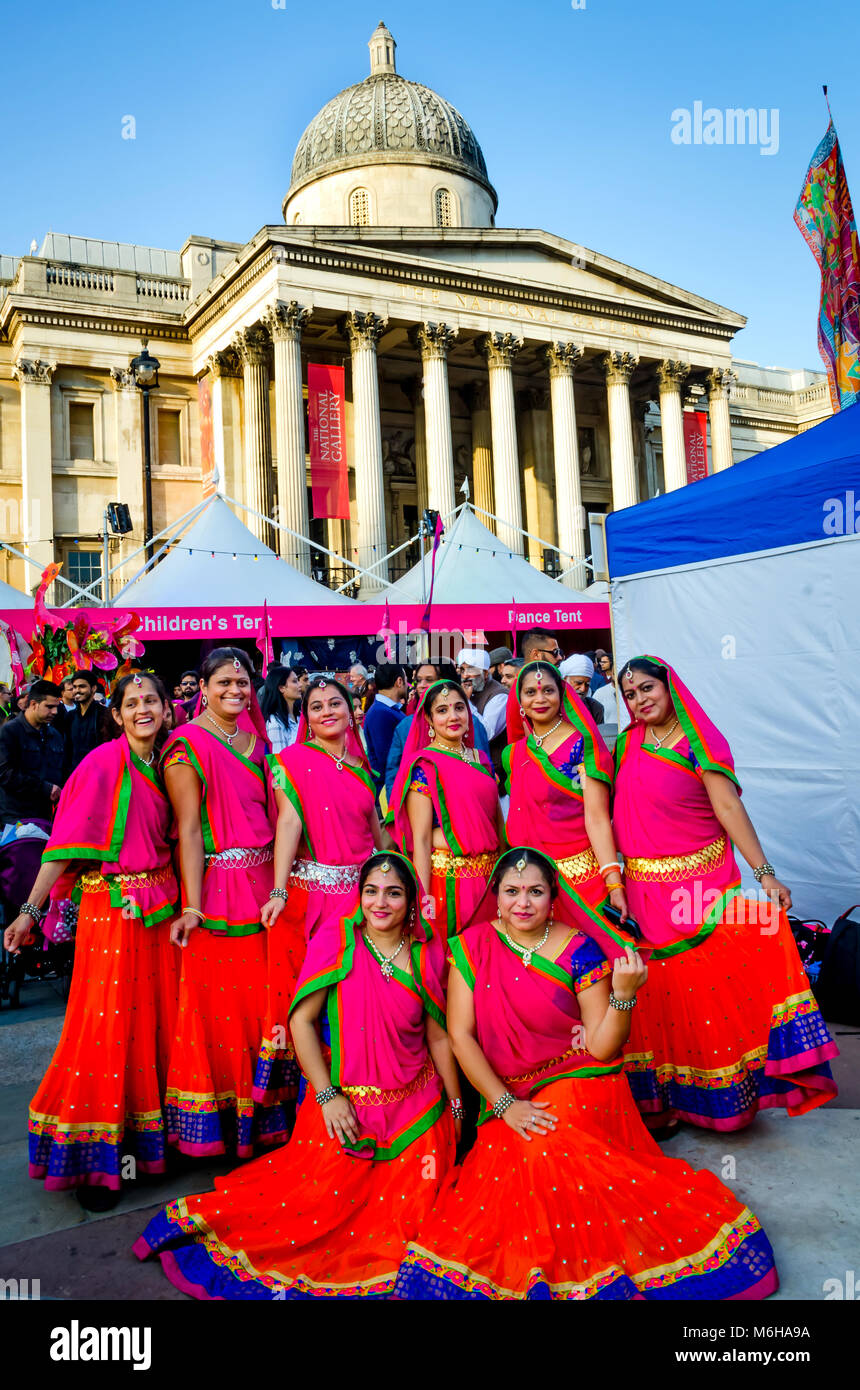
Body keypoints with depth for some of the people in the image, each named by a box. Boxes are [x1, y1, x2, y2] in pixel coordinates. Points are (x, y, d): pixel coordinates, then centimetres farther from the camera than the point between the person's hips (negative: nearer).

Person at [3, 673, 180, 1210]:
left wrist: (183, 902, 7)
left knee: (154, 1017, 12)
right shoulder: (103, 763, -12)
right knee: (108, 1024, -1)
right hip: (111, 907, -6)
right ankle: (92, 1157, 14)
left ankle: (148, 1132, 28)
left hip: (159, 907, 6)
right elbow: (67, 843, -13)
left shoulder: (159, 766, 8)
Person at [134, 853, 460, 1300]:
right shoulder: (334, 941, -8)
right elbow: (301, 1020, -10)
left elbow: (438, 1037, 7)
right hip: (346, 1102, -3)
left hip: (418, 1107, 4)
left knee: (410, 1213, 1)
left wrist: (456, 1105, 9)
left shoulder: (428, 953, 0)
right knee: (322, 1201, -3)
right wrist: (328, 1096, -14)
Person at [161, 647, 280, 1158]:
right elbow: (189, 829, -13)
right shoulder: (188, 745, -7)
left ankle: (260, 1120, 26)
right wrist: (193, 906, -20)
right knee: (219, 1004, 1)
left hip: (265, 884, 6)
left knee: (262, 1000, 12)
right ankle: (218, 1123, 17)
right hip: (219, 885, -6)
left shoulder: (257, 741, 13)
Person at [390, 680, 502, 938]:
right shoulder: (424, 765, -10)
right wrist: (423, 898, -18)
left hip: (489, 875, 6)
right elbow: (421, 839, -14)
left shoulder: (481, 759, 10)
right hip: (447, 876, -6)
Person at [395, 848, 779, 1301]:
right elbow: (460, 1035, -5)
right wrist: (507, 1104, -12)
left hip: (581, 1084, -2)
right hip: (508, 1094, 2)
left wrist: (623, 994, -27)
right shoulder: (472, 946, -2)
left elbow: (602, 1047, -9)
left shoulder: (579, 952, -7)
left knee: (550, 1144, -26)